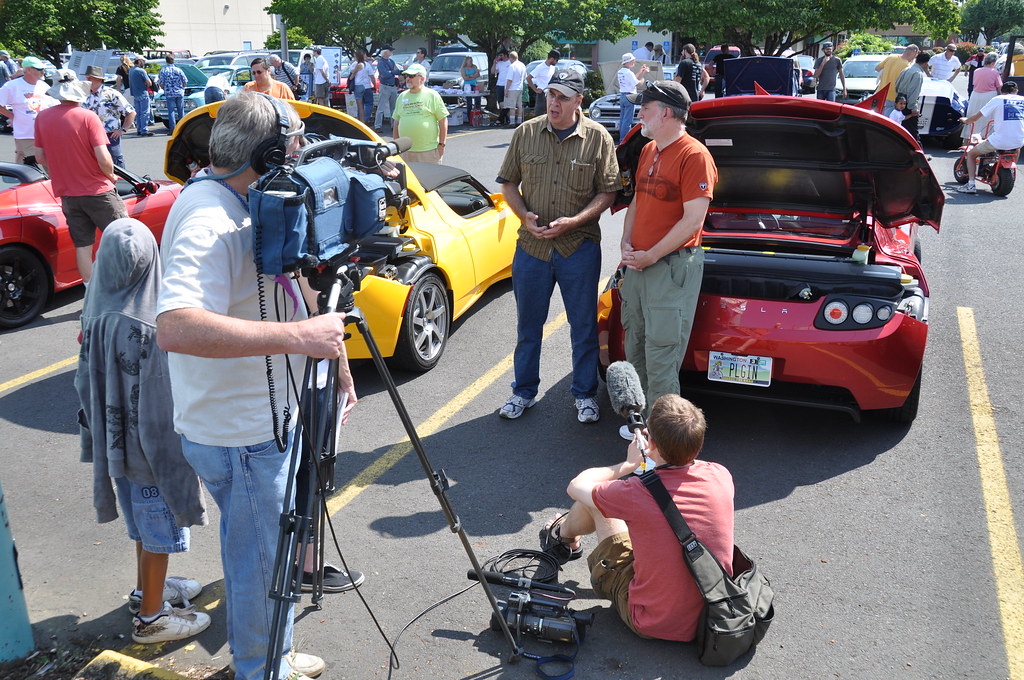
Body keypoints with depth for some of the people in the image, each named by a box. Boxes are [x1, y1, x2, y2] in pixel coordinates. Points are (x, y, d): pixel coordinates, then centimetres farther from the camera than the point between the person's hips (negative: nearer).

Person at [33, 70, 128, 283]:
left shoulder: (42, 118, 1)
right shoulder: (87, 117, -13)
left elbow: (41, 157, 7)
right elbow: (103, 159, -19)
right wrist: (111, 176, 0)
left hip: (68, 193, 5)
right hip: (97, 191, -5)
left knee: (82, 246, 10)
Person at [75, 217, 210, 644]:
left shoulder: (96, 315, -4)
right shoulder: (151, 326, -26)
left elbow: (86, 383, 5)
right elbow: (167, 398, -24)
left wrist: (99, 434, 16)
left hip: (115, 442, 7)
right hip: (154, 445, -7)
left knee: (143, 522, 25)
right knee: (160, 531, 10)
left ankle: (148, 589, 43)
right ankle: (151, 617, 23)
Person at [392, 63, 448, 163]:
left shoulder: (432, 95, 0)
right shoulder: (401, 97, 14)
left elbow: (443, 120, -2)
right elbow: (396, 123, 19)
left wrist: (441, 144, -7)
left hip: (429, 151, -4)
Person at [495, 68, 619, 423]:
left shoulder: (598, 138, -4)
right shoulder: (526, 133, 2)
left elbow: (607, 192, -3)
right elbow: (508, 182, 9)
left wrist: (574, 221, -16)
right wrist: (524, 215, -9)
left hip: (579, 247, -2)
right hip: (531, 245, 2)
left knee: (584, 326, 8)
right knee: (528, 325, 13)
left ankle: (584, 394, 25)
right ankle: (524, 391, 29)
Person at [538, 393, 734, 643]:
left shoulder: (637, 493, -27)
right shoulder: (720, 476, -14)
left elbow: (576, 486, -4)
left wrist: (629, 464, 7)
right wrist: (657, 457, 18)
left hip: (655, 625, -5)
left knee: (593, 499, 9)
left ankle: (563, 535, 44)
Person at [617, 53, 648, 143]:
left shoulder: (620, 72, 10)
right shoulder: (629, 73, -17)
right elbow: (638, 83, -14)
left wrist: (640, 72, 19)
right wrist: (643, 74, 0)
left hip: (622, 96, 9)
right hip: (629, 97, -9)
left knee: (622, 119, 14)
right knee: (627, 120, -6)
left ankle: (621, 138, 18)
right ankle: (624, 139, -6)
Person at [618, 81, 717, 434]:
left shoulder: (694, 156, -13)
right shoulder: (648, 151, 15)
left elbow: (693, 220, -18)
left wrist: (651, 256, -16)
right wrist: (626, 244, 5)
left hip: (672, 266, -9)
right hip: (638, 262, 9)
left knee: (661, 354, -5)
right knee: (636, 348, 14)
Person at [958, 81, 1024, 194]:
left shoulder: (997, 99, 3)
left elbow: (976, 117, 7)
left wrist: (965, 120, 28)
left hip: (999, 141, -4)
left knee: (971, 154, 16)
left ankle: (971, 184, 3)